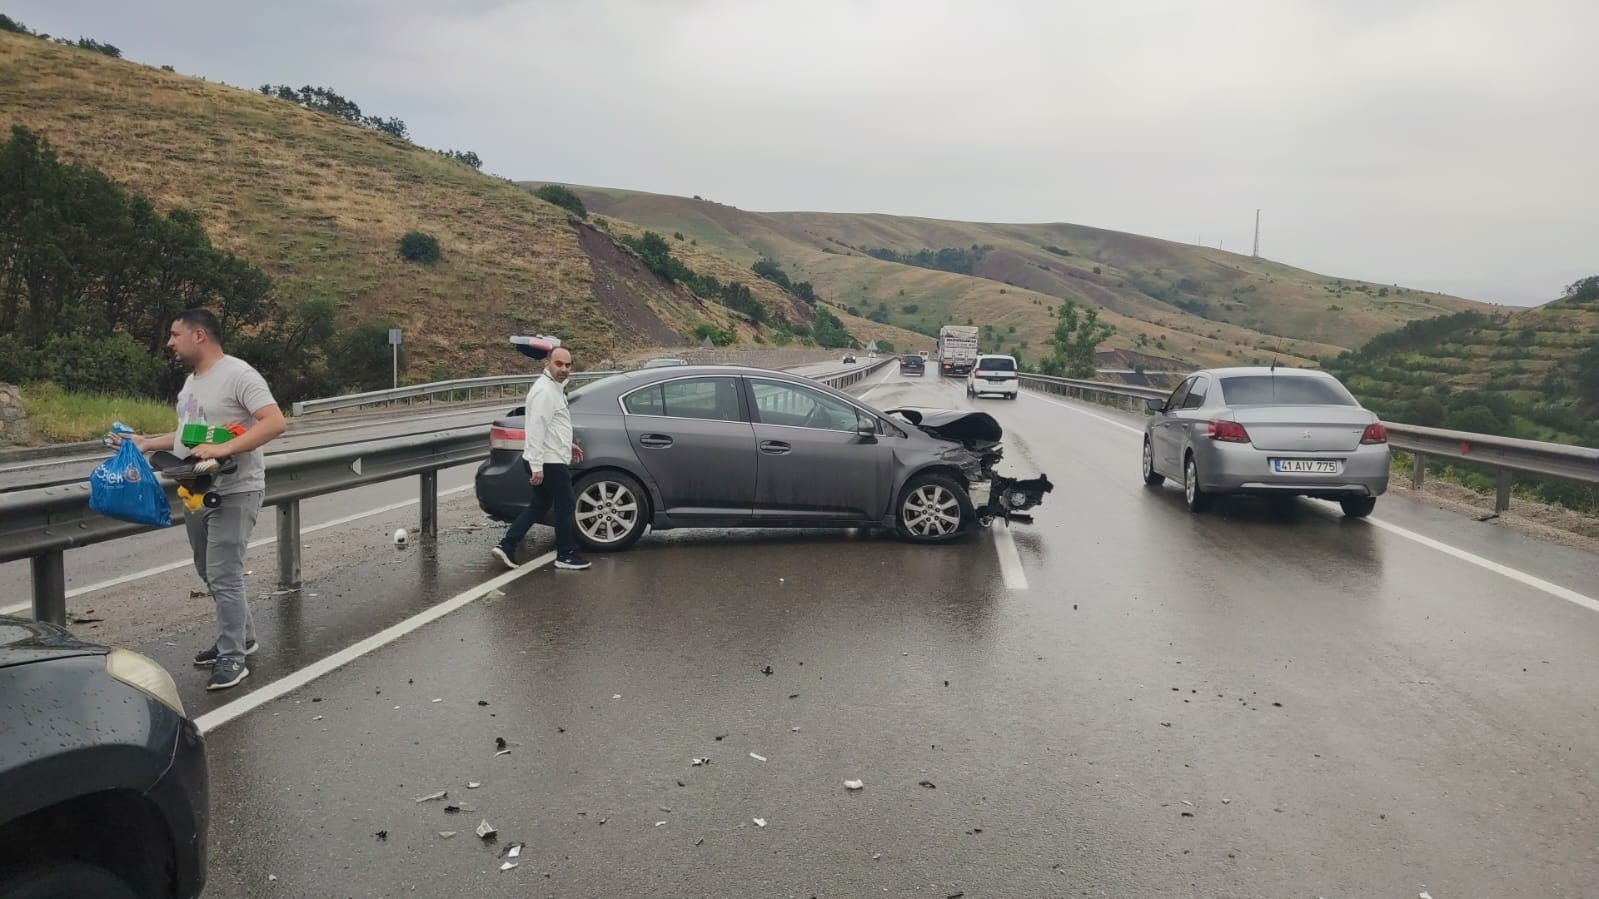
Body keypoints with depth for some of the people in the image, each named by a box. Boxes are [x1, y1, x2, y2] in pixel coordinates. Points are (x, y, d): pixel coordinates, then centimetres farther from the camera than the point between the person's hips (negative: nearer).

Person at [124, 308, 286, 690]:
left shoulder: (238, 374, -15)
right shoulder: (192, 381, 15)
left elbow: (275, 422, -26)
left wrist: (225, 448, -32)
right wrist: (147, 443, 15)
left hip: (234, 493, -10)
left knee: (223, 576, -10)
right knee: (210, 573, 17)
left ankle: (232, 657, 0)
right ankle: (241, 637, 32)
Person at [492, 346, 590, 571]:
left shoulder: (554, 388, 14)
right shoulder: (544, 391, -19)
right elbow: (535, 429, -25)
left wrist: (567, 445, 26)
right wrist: (536, 466, -27)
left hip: (549, 461, 10)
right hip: (549, 463, -10)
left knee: (540, 505, 16)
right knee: (566, 506, 2)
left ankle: (506, 546, 14)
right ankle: (566, 555, 14)